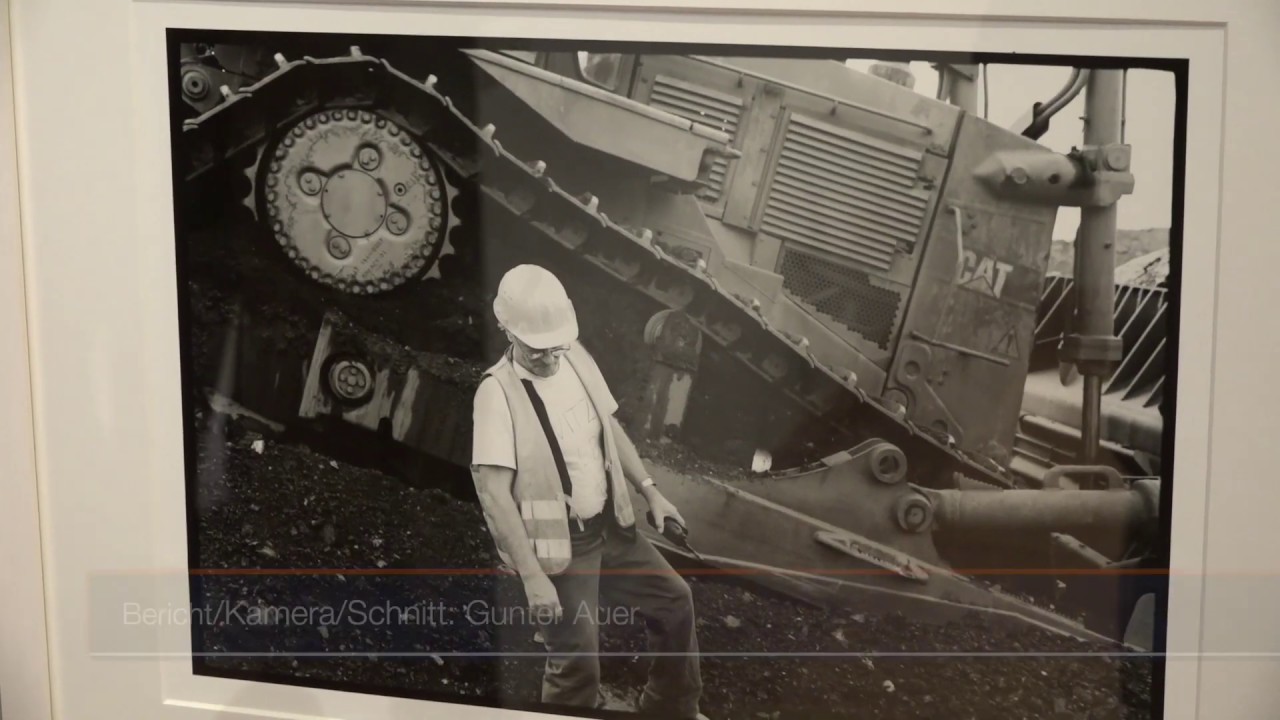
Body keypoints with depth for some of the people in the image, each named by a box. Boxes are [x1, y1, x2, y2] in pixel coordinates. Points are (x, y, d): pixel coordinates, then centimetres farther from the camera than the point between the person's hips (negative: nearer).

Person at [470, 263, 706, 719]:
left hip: (609, 527, 8)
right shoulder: (499, 392, -23)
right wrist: (532, 576, -29)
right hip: (557, 545, -8)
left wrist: (649, 491, 12)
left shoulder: (575, 358, -2)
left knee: (674, 600, 17)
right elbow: (494, 495, -26)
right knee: (576, 663, -5)